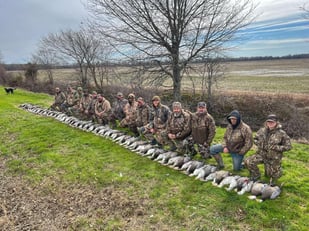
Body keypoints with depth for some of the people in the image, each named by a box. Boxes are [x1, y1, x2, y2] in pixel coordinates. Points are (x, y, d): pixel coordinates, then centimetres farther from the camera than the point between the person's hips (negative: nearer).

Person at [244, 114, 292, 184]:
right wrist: (259, 143, -9)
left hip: (273, 158, -3)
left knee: (271, 176, 8)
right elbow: (255, 138, 12)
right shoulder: (262, 130, -4)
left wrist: (276, 147, -21)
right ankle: (256, 175, 7)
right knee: (248, 161, -18)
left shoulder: (281, 133, -14)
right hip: (261, 154, 3)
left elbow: (288, 146, -10)